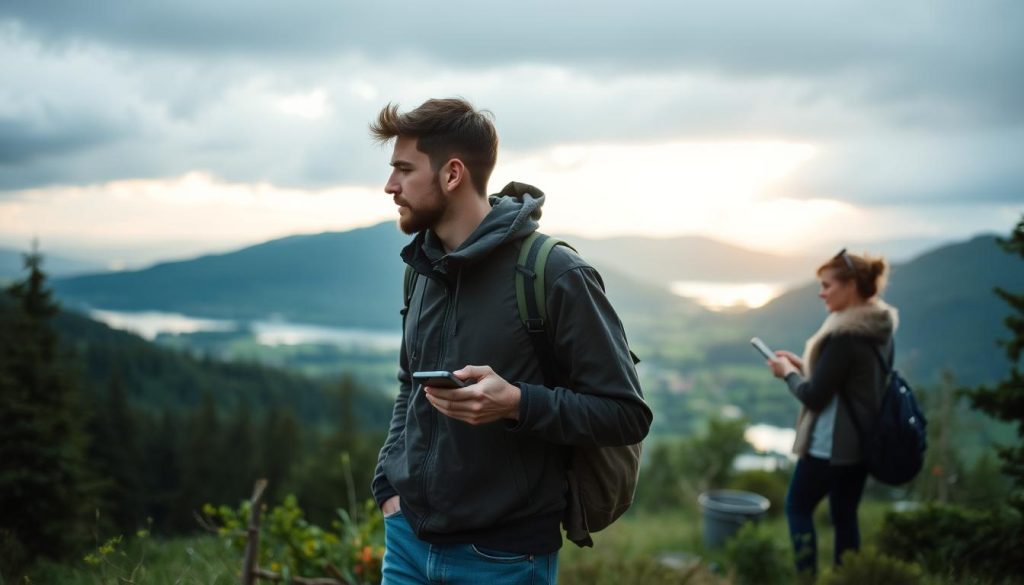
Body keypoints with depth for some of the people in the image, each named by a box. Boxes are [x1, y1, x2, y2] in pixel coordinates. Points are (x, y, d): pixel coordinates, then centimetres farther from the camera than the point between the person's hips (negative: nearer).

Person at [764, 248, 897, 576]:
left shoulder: (845, 336, -23)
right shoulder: (879, 330, 5)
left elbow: (814, 397, -21)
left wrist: (788, 373, -3)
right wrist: (802, 365, 10)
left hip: (832, 444, -9)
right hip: (863, 441, 9)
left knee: (797, 508, 7)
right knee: (845, 515, 16)